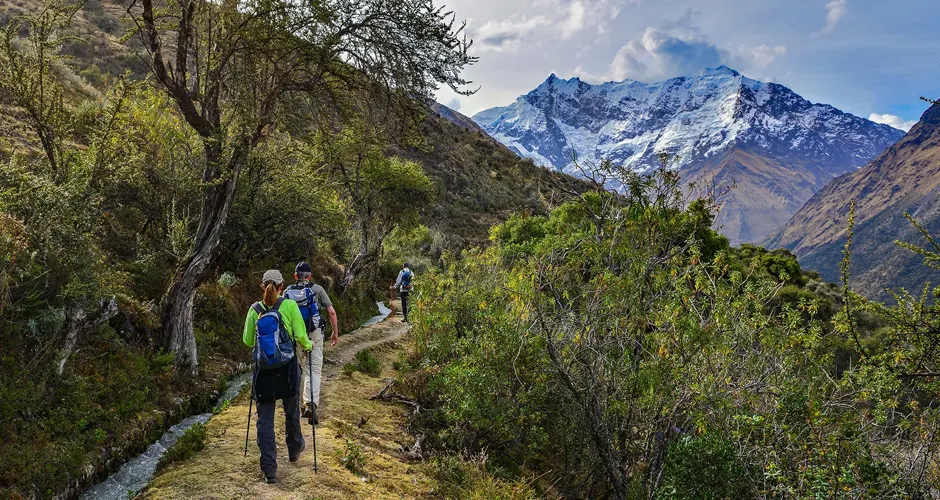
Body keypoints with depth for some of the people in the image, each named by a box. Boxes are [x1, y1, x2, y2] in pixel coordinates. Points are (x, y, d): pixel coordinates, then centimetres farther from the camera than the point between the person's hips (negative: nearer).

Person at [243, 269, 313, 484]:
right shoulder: (289, 305, -7)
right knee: (291, 411, 22)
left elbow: (247, 341, 7)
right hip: (287, 368, -1)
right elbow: (300, 336, -10)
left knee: (265, 420, 6)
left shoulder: (255, 309, 0)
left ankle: (269, 470, 3)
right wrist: (308, 346, 11)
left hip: (263, 369, 1)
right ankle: (295, 450, 43)